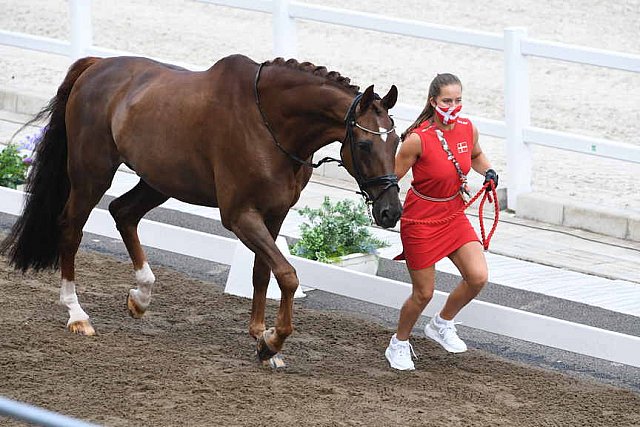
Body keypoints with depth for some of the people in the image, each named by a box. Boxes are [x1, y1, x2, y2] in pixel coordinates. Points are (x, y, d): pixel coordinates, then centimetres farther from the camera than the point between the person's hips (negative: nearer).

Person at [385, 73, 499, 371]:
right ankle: (399, 344, 29)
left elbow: (476, 155, 18)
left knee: (478, 277, -8)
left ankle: (442, 324, 19)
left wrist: (488, 171, -1)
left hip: (454, 215, 5)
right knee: (423, 293, 1)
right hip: (421, 220, -5)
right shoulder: (418, 139, -23)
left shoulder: (468, 129, -5)